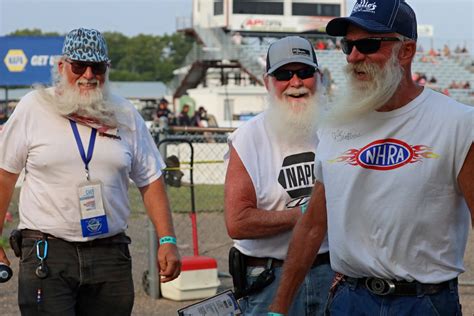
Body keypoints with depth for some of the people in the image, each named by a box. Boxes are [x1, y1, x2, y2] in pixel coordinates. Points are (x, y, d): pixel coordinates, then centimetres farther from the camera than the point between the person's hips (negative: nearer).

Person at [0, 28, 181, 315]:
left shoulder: (125, 115, 9)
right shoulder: (33, 108, 3)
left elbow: (150, 181, 11)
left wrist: (167, 240, 2)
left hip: (111, 254, 3)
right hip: (46, 254, -3)